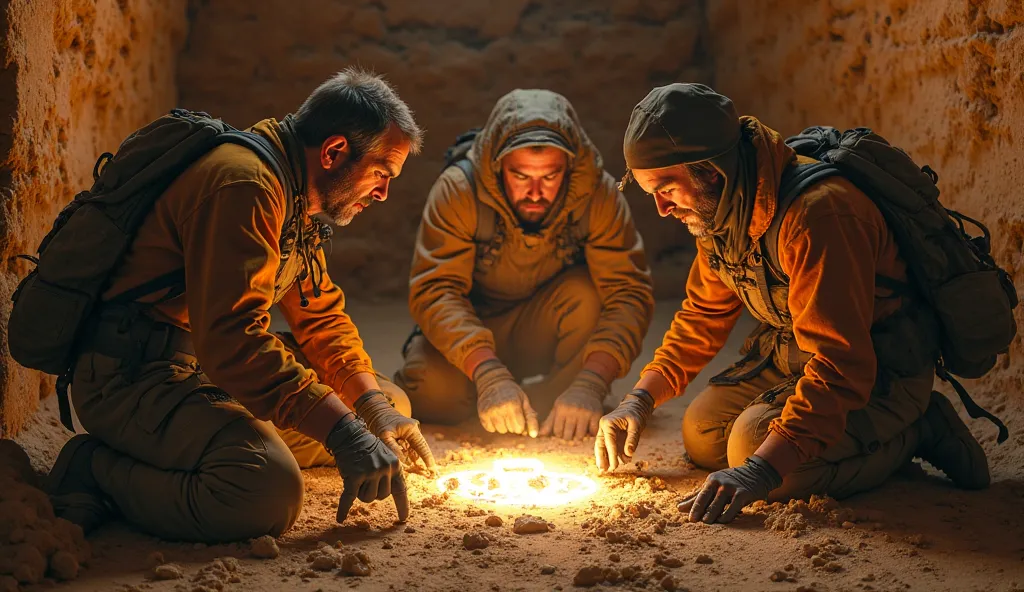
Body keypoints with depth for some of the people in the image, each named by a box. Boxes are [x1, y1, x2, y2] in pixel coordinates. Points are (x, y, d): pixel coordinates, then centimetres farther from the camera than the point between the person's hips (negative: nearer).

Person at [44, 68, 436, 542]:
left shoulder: (297, 199, 15)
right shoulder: (245, 184, -20)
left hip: (212, 367, 11)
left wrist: (374, 407, 3)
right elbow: (232, 339, -30)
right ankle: (98, 471, -11)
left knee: (390, 406, 11)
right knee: (271, 492, -36)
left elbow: (321, 316, 19)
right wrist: (344, 432, -30)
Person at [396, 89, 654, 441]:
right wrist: (488, 372, -43)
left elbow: (631, 294, -25)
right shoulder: (457, 190, -23)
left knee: (587, 293, -30)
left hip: (544, 328, 1)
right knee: (433, 391, -30)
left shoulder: (599, 195, -20)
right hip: (471, 335, 0)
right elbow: (435, 290, -28)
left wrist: (590, 384, -40)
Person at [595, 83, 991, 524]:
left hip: (882, 367, -9)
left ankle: (915, 433, -5)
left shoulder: (816, 211, -33)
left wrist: (760, 471, -45)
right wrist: (641, 399, 0)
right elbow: (705, 315, 13)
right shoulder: (720, 211, -2)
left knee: (755, 445, -26)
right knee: (703, 435, 4)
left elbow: (840, 364, -38)